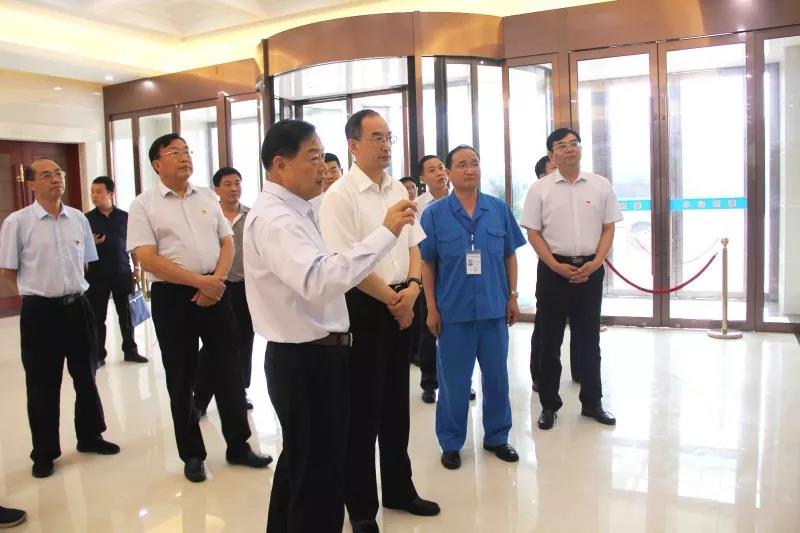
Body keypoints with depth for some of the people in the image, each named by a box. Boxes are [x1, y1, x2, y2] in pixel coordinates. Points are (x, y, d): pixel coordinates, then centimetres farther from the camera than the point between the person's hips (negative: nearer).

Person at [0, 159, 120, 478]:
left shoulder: (79, 219, 3)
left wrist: (67, 288, 11)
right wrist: (39, 294, 1)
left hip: (78, 306, 4)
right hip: (40, 312, -4)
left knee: (86, 377, 16)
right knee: (42, 386, 8)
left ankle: (90, 437, 34)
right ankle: (44, 453, 24)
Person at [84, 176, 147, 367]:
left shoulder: (124, 217, 3)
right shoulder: (87, 219, 2)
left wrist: (136, 268, 6)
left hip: (122, 272, 0)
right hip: (96, 274, 0)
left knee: (126, 313, 7)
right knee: (97, 316, 5)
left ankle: (130, 350, 17)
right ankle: (98, 354, 14)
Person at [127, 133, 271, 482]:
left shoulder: (207, 197, 10)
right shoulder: (144, 205, -3)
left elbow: (227, 242, 9)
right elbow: (147, 258, -11)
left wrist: (216, 280, -8)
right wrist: (198, 281, -17)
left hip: (215, 291, 3)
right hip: (172, 296, -3)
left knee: (229, 370, 8)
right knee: (181, 379, 8)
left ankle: (238, 445, 23)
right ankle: (192, 454, 23)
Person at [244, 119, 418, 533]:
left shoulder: (293, 212, 13)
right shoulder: (273, 218, -20)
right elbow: (319, 280, -36)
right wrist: (386, 231, -34)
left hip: (313, 355, 10)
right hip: (305, 360, -10)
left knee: (301, 464, 25)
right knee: (318, 475, 4)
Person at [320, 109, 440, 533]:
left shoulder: (398, 190, 10)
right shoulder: (340, 195, -12)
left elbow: (413, 244, 12)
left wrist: (412, 286, -6)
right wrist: (392, 299, -11)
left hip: (401, 303, 7)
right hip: (363, 306, -7)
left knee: (396, 401, 18)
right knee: (362, 407, 5)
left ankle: (399, 489, 35)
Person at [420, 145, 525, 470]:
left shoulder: (499, 209, 2)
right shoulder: (434, 214, -4)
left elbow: (510, 256, 8)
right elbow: (427, 264, -1)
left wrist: (513, 297, 5)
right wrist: (431, 308, -4)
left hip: (494, 308, 2)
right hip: (453, 311, -2)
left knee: (497, 376, 14)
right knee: (454, 381, 9)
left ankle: (497, 436, 33)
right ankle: (450, 443, 26)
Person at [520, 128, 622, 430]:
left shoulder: (600, 185, 4)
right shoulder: (540, 189, -1)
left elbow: (609, 228, 5)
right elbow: (533, 233, -2)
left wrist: (595, 263, -9)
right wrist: (557, 266, -12)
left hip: (590, 269, 2)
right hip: (553, 269, -2)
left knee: (589, 338, 12)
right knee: (550, 340, 5)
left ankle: (592, 402, 26)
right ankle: (549, 405, 17)